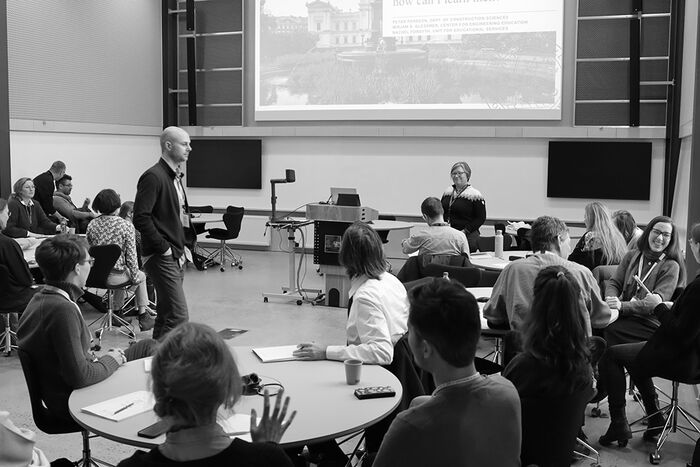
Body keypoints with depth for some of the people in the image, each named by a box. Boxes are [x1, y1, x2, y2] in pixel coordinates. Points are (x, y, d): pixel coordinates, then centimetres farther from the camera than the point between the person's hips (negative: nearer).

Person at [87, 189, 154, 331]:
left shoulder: (92, 224, -1)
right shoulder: (126, 225, -14)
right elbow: (131, 256, -13)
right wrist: (135, 279, -1)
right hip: (115, 277, -4)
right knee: (141, 276, 27)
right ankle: (143, 315, 30)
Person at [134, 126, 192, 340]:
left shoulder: (174, 176, 17)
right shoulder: (153, 176, -13)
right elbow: (140, 218, -20)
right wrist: (164, 248, -17)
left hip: (176, 257, 10)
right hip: (162, 258, -10)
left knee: (165, 314, 14)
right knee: (178, 316, -12)